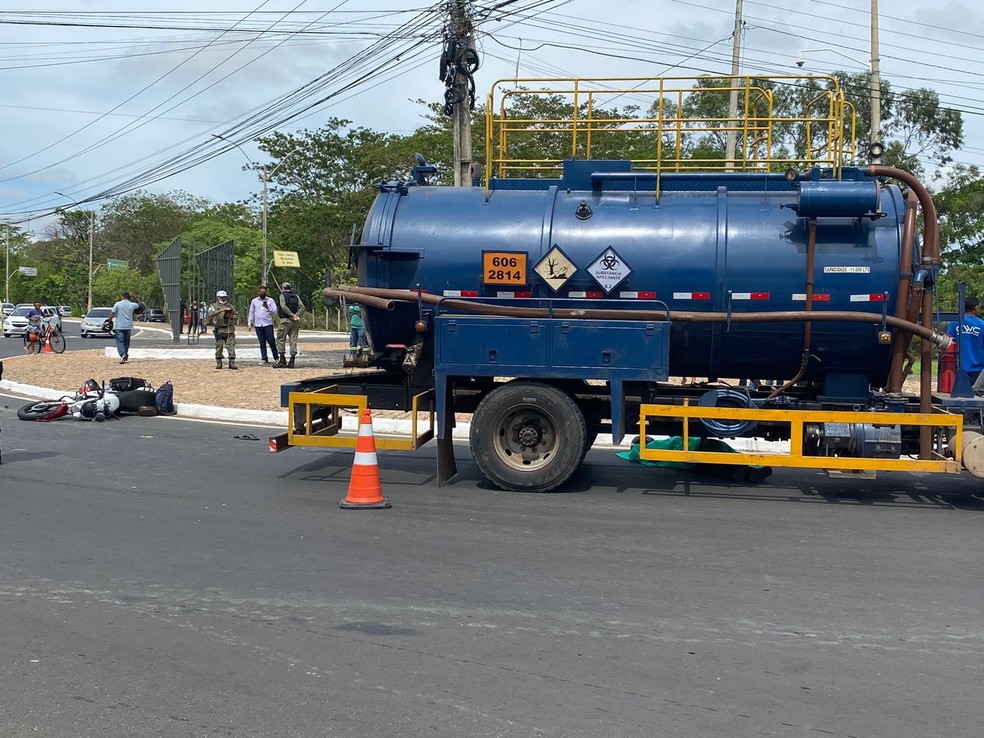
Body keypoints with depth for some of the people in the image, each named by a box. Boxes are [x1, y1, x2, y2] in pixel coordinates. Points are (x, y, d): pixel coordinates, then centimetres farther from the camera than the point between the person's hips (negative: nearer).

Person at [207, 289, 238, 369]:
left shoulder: (230, 306, 16)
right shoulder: (214, 306, 5)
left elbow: (236, 316, 20)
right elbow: (211, 314, -17)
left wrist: (231, 316, -3)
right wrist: (222, 310, -24)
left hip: (230, 330, 2)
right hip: (219, 330, -2)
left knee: (231, 346, -3)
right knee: (219, 347, 1)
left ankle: (232, 363, -2)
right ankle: (218, 363, 10)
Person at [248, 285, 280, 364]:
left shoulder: (270, 301, 4)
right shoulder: (254, 301, 11)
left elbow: (275, 311, -2)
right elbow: (251, 312, 15)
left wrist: (268, 308, -19)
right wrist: (250, 323, 9)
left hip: (268, 324, -2)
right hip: (258, 325, 2)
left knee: (271, 341, -6)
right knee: (262, 343, 3)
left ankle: (276, 357, 4)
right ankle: (264, 359, 5)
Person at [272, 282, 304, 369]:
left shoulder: (282, 295, -1)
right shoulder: (296, 297, 14)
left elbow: (283, 307, -17)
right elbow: (302, 307, 2)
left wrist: (292, 315, -14)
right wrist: (296, 315, -6)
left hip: (285, 320, -5)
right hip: (294, 322, 5)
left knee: (281, 340, 3)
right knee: (293, 341, 4)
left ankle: (282, 361, -1)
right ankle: (291, 362, 2)